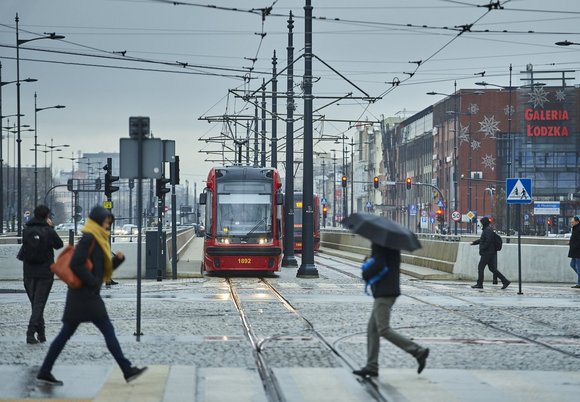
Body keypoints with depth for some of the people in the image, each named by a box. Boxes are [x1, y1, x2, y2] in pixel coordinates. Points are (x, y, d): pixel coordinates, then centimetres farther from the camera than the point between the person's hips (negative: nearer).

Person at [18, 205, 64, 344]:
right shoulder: (48, 231, -11)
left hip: (29, 273, 3)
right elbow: (59, 244, 3)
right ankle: (31, 333, -13)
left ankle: (41, 333, 18)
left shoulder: (26, 231, -2)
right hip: (45, 273, -3)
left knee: (35, 303, 15)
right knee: (39, 304, -1)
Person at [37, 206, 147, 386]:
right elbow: (76, 264, -21)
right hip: (86, 295, -10)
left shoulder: (98, 240, 18)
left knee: (66, 333, 9)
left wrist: (118, 259, 4)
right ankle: (127, 370, -3)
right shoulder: (88, 239, -12)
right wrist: (93, 282, -18)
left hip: (84, 295, 10)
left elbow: (105, 267, 22)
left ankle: (44, 372, 10)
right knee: (108, 331, -6)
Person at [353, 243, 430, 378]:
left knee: (383, 329, -9)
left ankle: (418, 351, -9)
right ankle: (371, 367, 11)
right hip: (392, 289, 10)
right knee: (372, 329, 11)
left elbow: (378, 264, -25)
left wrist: (365, 274, -8)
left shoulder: (379, 244, -14)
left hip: (384, 292, -10)